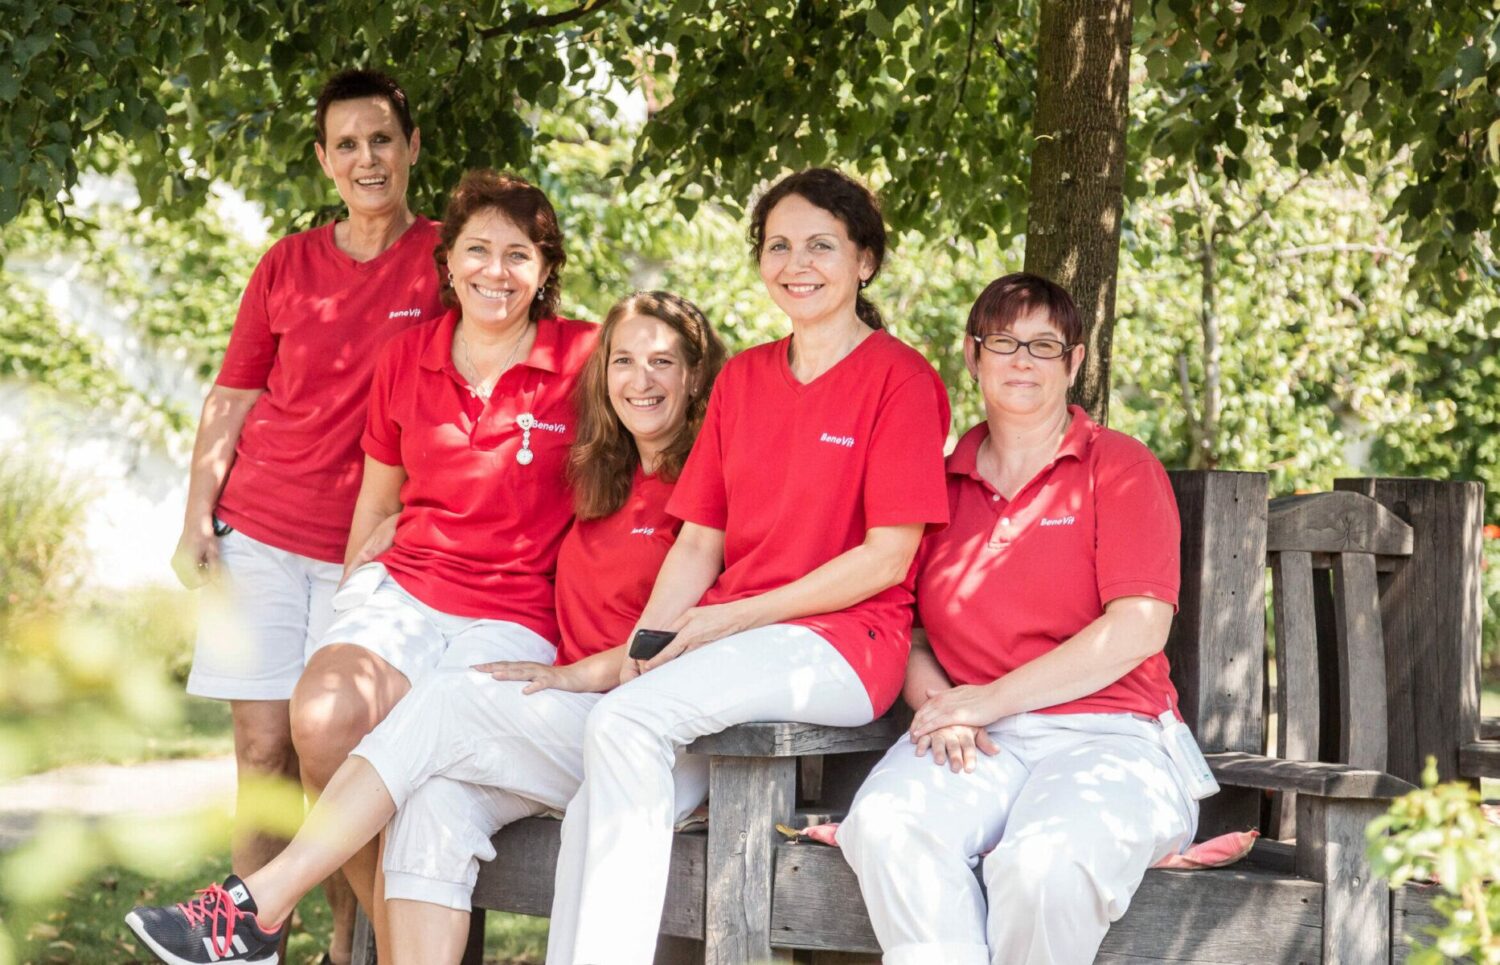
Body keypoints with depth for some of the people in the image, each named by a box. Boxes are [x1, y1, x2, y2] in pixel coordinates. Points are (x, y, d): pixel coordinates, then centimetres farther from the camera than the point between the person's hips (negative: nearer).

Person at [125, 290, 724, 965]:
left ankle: (259, 905, -23)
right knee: (436, 795, -23)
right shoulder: (601, 483, 21)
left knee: (448, 696, -23)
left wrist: (577, 673, -16)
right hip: (570, 731, 6)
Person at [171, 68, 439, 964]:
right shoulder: (287, 266, 9)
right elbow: (232, 400, 12)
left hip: (371, 550, -2)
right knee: (264, 748, -1)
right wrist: (197, 521, 3)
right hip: (260, 533, 2)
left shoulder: (443, 261, 2)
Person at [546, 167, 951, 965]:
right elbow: (698, 543, 15)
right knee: (595, 815, -18)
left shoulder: (900, 379, -3)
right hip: (727, 657, 6)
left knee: (624, 723, -29)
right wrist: (639, 651, -2)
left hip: (843, 645, -6)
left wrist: (735, 616, -12)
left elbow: (887, 556, -9)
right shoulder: (743, 378, 17)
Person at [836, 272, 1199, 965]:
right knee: (886, 828, -32)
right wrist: (935, 700, -6)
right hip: (970, 746, 3)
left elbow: (1138, 629, -5)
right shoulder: (938, 485, 18)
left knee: (1048, 862, -37)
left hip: (1101, 736, -3)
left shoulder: (1121, 468, 7)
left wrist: (990, 700, -8)